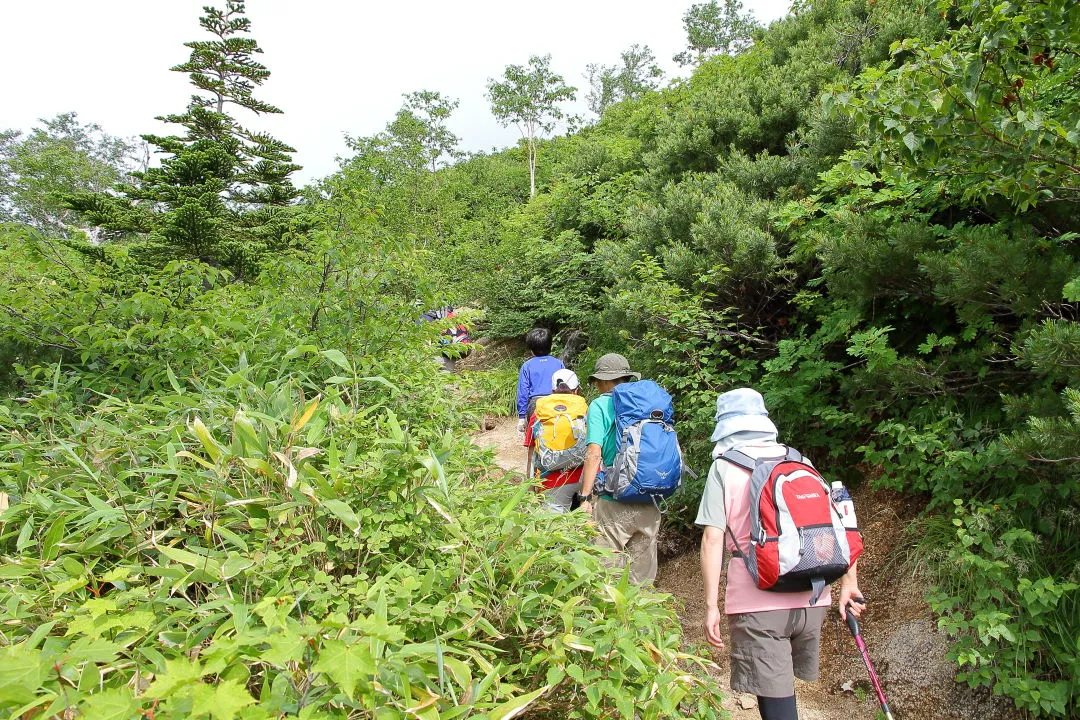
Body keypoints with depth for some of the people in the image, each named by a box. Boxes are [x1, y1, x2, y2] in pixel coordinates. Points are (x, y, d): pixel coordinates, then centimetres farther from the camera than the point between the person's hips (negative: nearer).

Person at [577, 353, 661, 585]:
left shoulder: (600, 405, -5)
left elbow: (594, 454, -13)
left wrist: (585, 497, -9)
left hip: (614, 504, -5)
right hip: (650, 504, 5)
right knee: (642, 579, 16)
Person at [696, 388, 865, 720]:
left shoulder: (724, 467, -3)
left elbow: (713, 538, -10)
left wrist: (711, 605, -7)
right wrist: (849, 584, 14)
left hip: (758, 604, -5)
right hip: (812, 600, 5)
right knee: (780, 688, 23)